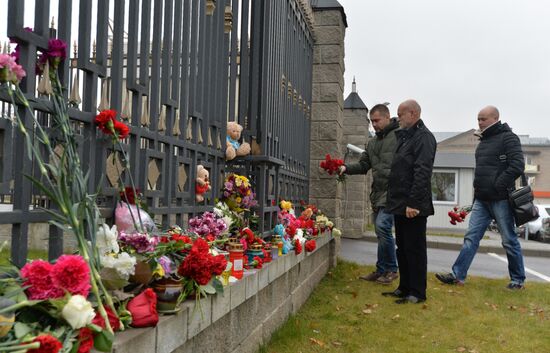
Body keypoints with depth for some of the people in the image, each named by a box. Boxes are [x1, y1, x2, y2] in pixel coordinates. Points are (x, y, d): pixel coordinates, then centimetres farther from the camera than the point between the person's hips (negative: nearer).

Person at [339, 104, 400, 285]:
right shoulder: (373, 142, 20)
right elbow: (364, 165, 19)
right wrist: (346, 168, 1)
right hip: (378, 192, 8)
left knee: (382, 226, -18)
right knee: (381, 231, 13)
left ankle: (390, 269, -1)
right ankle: (382, 271, 23)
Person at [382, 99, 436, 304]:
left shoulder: (423, 137, -12)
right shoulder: (405, 137, 19)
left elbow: (422, 173, -21)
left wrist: (414, 203, -25)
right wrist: (395, 200, 16)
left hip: (413, 207, -10)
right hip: (400, 205, 10)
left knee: (414, 249, -2)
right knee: (402, 248, 15)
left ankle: (417, 293, 6)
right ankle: (404, 288, 25)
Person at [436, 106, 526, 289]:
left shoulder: (508, 138, -7)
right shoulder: (483, 140, 17)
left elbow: (517, 166, -17)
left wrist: (498, 185, -18)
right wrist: (478, 189, 14)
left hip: (500, 199, -7)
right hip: (482, 200, 7)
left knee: (509, 240, 3)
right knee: (471, 237, 3)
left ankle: (518, 280, 16)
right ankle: (458, 275, 4)